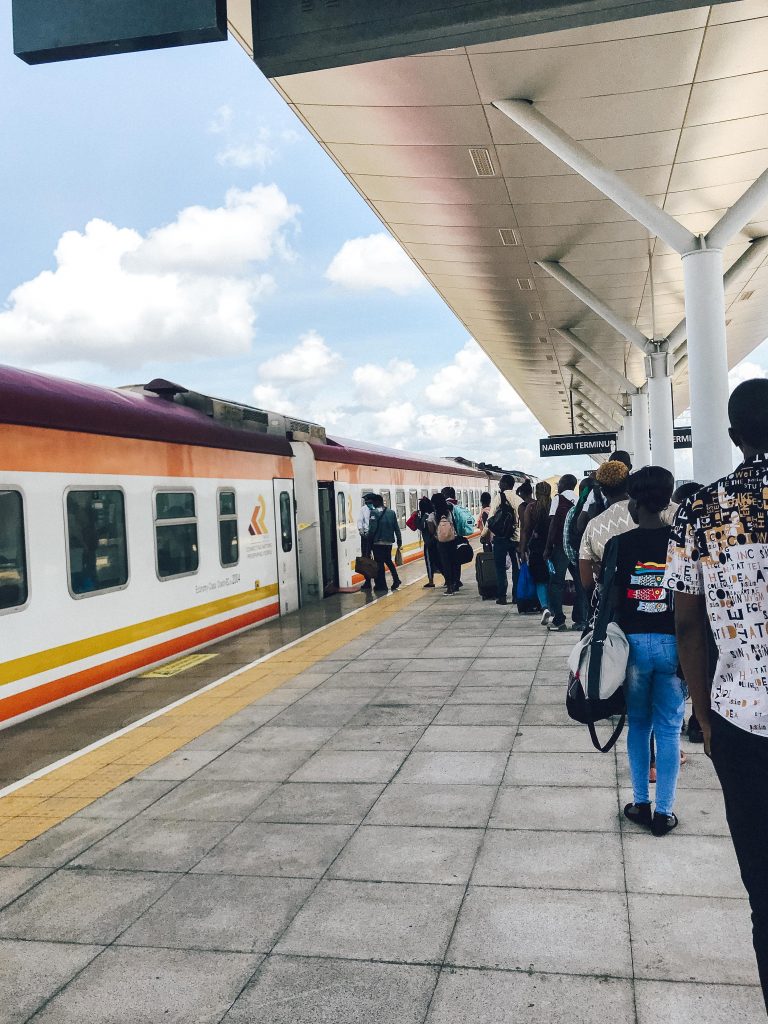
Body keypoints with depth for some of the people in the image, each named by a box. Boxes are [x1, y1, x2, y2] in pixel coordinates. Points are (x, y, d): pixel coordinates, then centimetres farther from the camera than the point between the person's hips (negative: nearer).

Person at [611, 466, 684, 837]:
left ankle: (640, 803, 22)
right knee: (668, 729, 9)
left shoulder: (619, 544, -7)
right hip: (673, 643, 1)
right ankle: (664, 812, 15)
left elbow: (612, 600, -6)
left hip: (633, 641, 0)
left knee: (638, 723, 16)